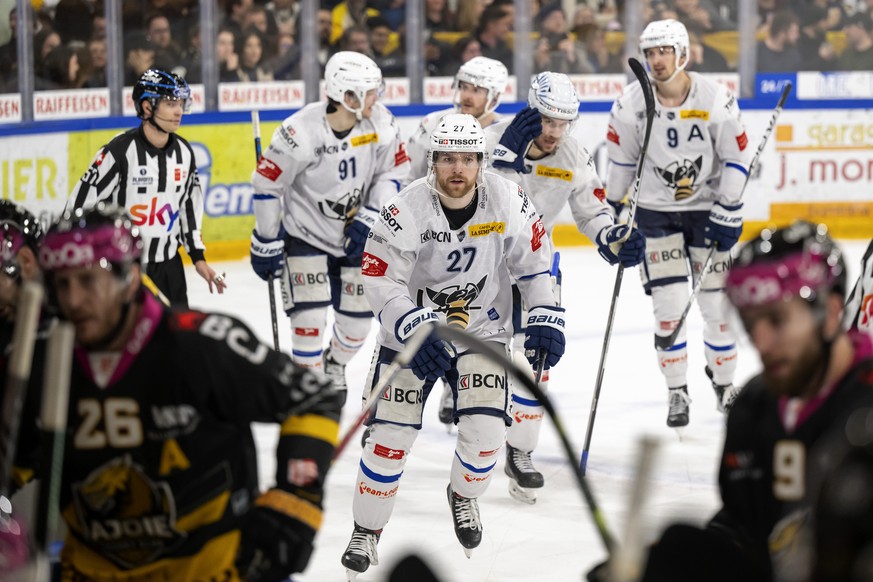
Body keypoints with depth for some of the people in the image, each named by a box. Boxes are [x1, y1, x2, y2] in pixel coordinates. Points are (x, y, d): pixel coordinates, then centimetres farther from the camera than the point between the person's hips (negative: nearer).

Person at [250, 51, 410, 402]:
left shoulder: (380, 123, -15)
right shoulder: (301, 134, -27)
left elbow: (395, 172, -2)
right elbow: (266, 183, -16)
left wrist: (369, 220, -14)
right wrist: (266, 243, -9)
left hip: (355, 237, 4)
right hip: (305, 235, -4)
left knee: (358, 317, 8)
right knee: (310, 317, -13)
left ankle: (335, 367, 39)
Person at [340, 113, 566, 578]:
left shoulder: (507, 202, -14)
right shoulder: (407, 210, -21)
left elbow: (534, 260, 1)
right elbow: (378, 280, -21)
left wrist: (546, 317, -6)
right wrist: (416, 331, -31)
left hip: (482, 327, 2)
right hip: (411, 326, -2)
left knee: (485, 428, -11)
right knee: (391, 433, -8)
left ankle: (464, 496, 23)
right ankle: (366, 532, 10)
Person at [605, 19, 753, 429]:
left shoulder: (715, 100, -14)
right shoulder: (631, 102, -10)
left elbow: (738, 157, -7)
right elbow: (620, 159, 2)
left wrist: (728, 213, -11)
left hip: (707, 208, 0)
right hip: (655, 211, 1)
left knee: (715, 300, 2)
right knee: (669, 304, -5)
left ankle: (724, 382, 22)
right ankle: (677, 392, 6)